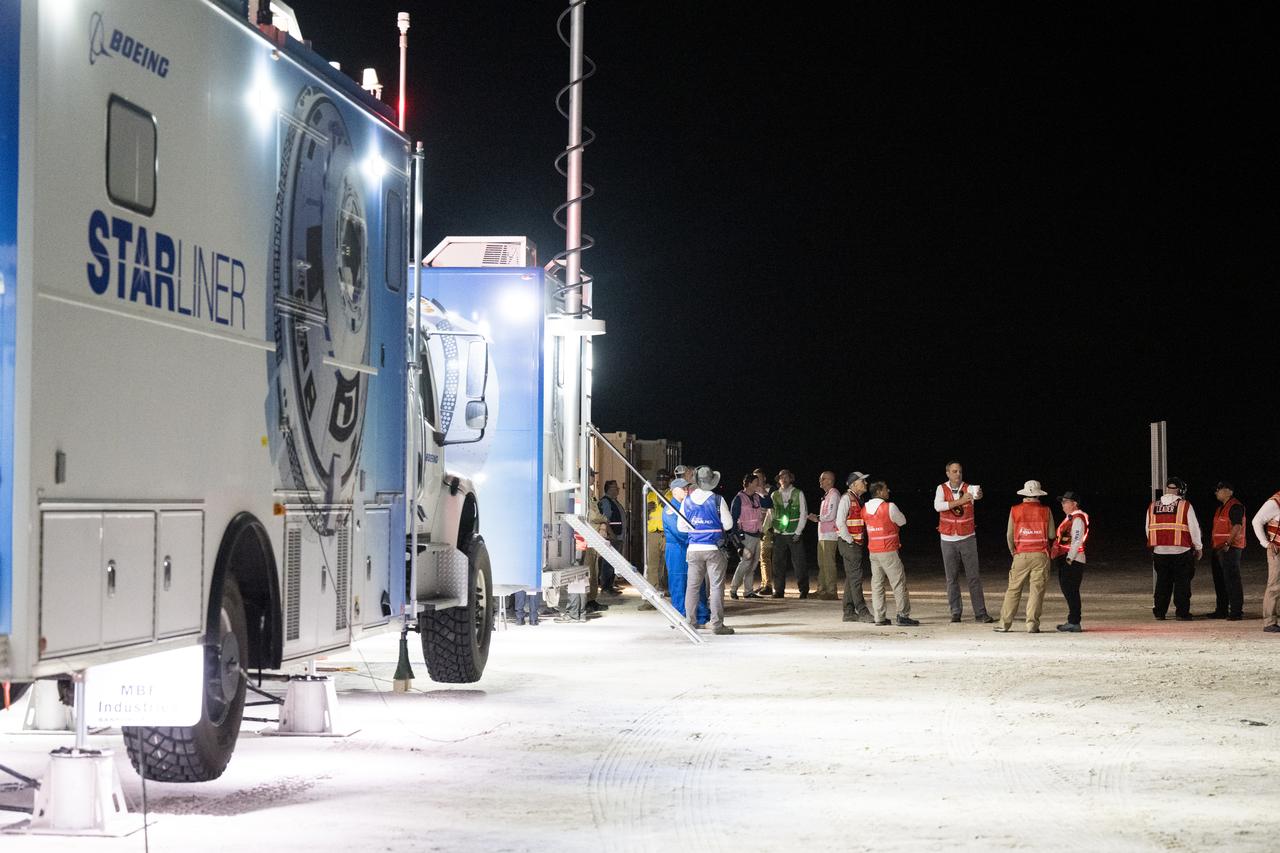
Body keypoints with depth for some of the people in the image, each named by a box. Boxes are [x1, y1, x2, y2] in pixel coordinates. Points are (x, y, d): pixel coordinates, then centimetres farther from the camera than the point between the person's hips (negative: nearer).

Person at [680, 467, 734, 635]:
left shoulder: (687, 500, 1)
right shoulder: (717, 500, -8)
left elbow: (681, 526, 6)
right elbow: (728, 524, -4)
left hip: (694, 549, 3)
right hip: (714, 548, -3)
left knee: (693, 585, 10)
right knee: (716, 586, 0)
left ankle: (689, 621, 12)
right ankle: (717, 624, -2)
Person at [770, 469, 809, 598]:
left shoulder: (798, 494, 3)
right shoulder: (774, 495, 9)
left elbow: (803, 514, 0)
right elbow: (770, 514, 12)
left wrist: (798, 532, -6)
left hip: (794, 534, -2)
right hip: (779, 534, 2)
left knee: (799, 563, -4)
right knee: (778, 563, 0)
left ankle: (804, 590, 6)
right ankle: (779, 591, 9)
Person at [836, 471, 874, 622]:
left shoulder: (858, 499, 17)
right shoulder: (847, 498, -10)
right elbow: (840, 522, -16)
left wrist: (862, 543, 13)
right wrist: (850, 541, -16)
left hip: (858, 543, 9)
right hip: (849, 544, -9)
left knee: (851, 578, 10)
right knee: (856, 577, -10)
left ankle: (849, 613, 14)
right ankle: (862, 612, -11)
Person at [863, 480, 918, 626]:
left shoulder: (865, 509, 5)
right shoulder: (889, 507, -13)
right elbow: (902, 521, 2)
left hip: (873, 551, 6)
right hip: (888, 551, -6)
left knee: (877, 584, 7)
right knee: (899, 583, -1)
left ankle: (879, 617, 4)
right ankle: (903, 615, -3)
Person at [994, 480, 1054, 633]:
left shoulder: (1015, 510, 2)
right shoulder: (1046, 511, 1)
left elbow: (1009, 535, 5)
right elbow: (1051, 535, 2)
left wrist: (1013, 552, 20)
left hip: (1021, 555, 1)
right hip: (1040, 555, 0)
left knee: (1013, 589, 5)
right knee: (1036, 590, 1)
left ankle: (1004, 622, 5)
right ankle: (1032, 624, -3)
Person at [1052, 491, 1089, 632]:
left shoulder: (1078, 519, -12)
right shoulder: (1070, 518, 19)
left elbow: (1077, 541, -18)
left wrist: (1069, 559, -21)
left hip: (1072, 561, -10)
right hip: (1066, 559, 10)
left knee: (1071, 591, -9)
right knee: (1067, 589, 13)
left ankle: (1074, 623, -8)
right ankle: (1072, 621, 20)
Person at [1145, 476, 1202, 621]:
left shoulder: (1153, 506, 6)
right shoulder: (1185, 505, -6)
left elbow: (1148, 529, 12)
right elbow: (1194, 528, -5)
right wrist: (1198, 548, 7)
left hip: (1159, 550, 4)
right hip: (1181, 550, -4)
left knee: (1162, 581, 13)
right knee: (1182, 582, 2)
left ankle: (1160, 612, 15)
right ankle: (1182, 613, -1)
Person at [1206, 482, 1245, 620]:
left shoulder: (1235, 506, -11)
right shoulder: (1221, 508, 20)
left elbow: (1237, 526, -20)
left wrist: (1227, 544, -24)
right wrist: (1215, 547, 20)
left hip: (1230, 548, -10)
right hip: (1219, 549, 10)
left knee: (1232, 580, -9)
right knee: (1220, 581, 13)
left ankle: (1237, 611, -8)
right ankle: (1221, 610, 19)